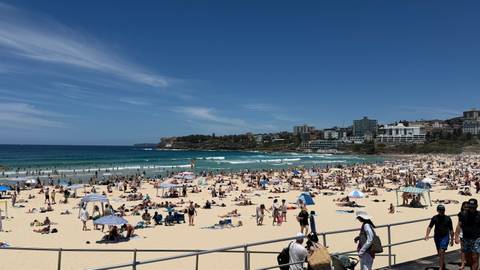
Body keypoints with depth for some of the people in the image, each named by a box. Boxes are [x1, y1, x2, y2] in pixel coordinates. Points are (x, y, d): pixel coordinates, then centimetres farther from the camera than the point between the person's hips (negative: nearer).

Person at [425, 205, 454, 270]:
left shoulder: (448, 218, -3)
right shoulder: (434, 218, -3)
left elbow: (451, 230, 3)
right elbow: (430, 227, -9)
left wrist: (452, 240, 4)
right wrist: (427, 235, -23)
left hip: (445, 236, -3)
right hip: (437, 237, 3)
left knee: (442, 251, -15)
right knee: (439, 253, 14)